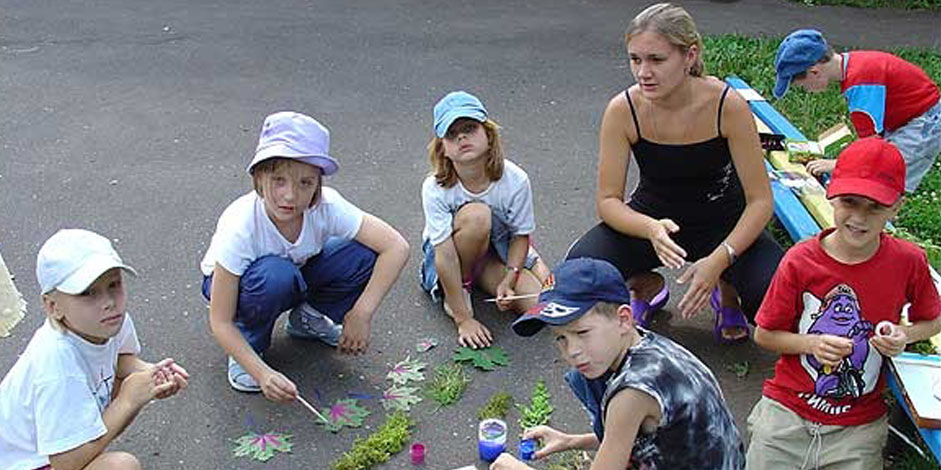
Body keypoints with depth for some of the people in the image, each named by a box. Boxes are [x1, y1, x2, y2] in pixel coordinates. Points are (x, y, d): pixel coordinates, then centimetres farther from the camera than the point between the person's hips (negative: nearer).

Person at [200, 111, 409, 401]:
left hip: (297, 274, 3)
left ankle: (306, 317, 4)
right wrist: (262, 373, -40)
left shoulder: (326, 206, -29)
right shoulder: (240, 227, -35)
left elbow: (396, 248, -28)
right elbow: (220, 322, -29)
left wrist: (361, 313, -30)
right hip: (233, 283, -3)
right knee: (275, 274, -39)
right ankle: (251, 342, -8)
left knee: (365, 255, -23)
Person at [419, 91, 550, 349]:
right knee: (476, 215, -36)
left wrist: (508, 281, -24)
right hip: (455, 250, -1)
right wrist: (463, 319, -29)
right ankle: (462, 287, -12)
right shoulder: (435, 189, -28)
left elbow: (521, 236, -10)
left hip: (499, 250, 2)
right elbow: (446, 255, -29)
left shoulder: (515, 180, -24)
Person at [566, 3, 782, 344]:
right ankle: (647, 288, 10)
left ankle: (726, 291, 12)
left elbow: (760, 201, -17)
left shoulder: (727, 106, -23)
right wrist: (651, 229, -35)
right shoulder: (623, 110, -20)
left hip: (724, 223, -1)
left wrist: (719, 259, -32)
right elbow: (607, 200, -15)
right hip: (652, 220, 1)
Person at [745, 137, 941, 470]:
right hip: (787, 409, -1)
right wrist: (812, 344, -19)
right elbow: (764, 335, -4)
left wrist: (904, 336, -11)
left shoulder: (908, 262, -7)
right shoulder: (800, 261, -11)